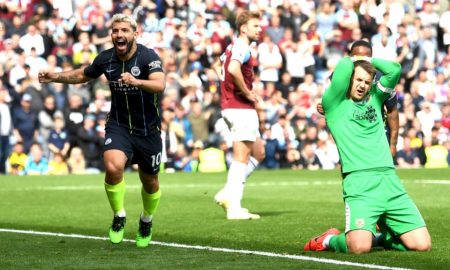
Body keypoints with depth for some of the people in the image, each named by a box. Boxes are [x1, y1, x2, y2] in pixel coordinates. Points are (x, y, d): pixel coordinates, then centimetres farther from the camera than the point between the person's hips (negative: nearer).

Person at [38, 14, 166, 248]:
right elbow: (82, 75, 18)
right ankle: (119, 217, -4)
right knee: (113, 167, -26)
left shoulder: (148, 57, -17)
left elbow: (160, 85, -36)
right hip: (118, 125, 2)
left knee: (149, 182, 12)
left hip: (148, 130, -2)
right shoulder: (105, 59, -3)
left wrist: (136, 81, -54)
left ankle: (146, 221, 43)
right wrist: (56, 77, 4)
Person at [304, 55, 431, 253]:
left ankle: (380, 237, 23)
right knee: (359, 247, -26)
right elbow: (344, 67, -5)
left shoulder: (374, 99, 22)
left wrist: (366, 60, 23)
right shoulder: (335, 103, 7)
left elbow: (394, 69, 16)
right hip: (359, 181, -5)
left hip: (389, 179, 6)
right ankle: (331, 240, 9)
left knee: (422, 244, -5)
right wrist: (352, 59, 16)